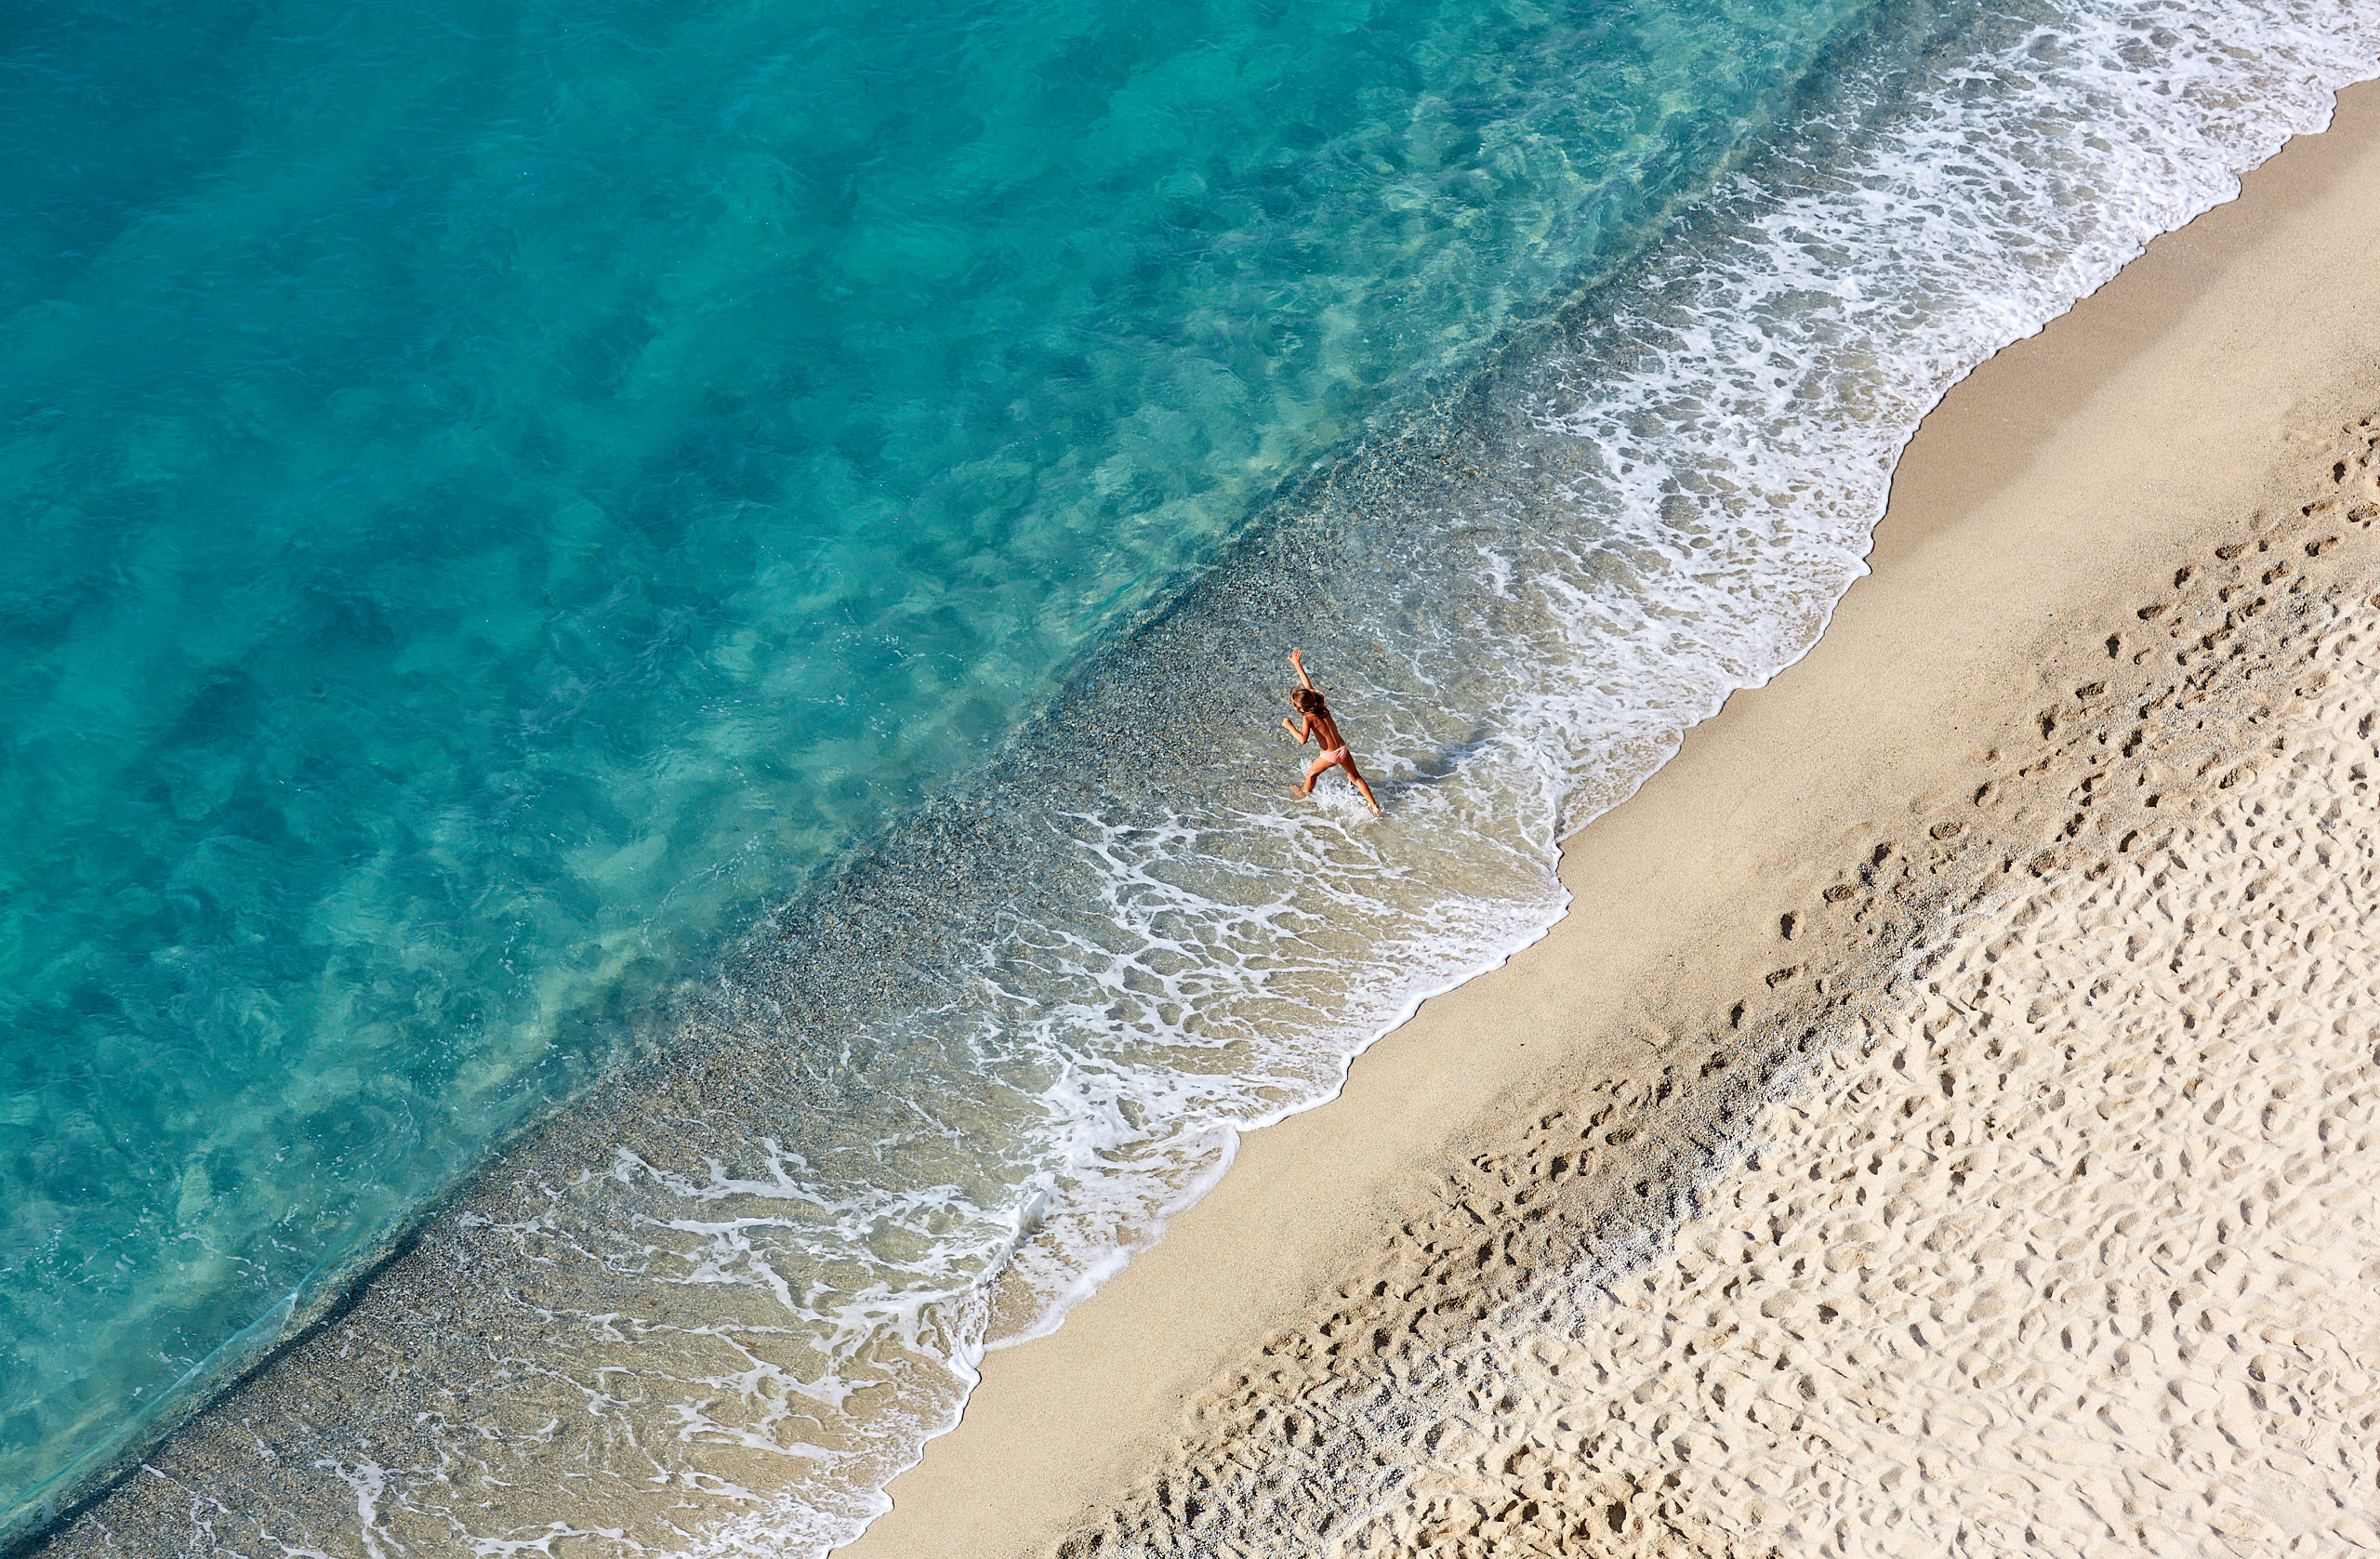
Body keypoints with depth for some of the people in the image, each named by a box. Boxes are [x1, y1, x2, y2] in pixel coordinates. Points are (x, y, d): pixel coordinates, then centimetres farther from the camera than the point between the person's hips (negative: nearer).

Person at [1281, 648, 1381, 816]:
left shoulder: (1309, 718, -20)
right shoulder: (1320, 706, -2)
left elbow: (1303, 740, -34)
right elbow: (1308, 684, 9)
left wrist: (1290, 727, -22)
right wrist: (1297, 664, 17)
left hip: (1329, 755, -5)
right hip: (1343, 749, 5)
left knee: (1311, 774, 25)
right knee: (1355, 777, 18)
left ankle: (1305, 793, 52)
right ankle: (1374, 806, 19)